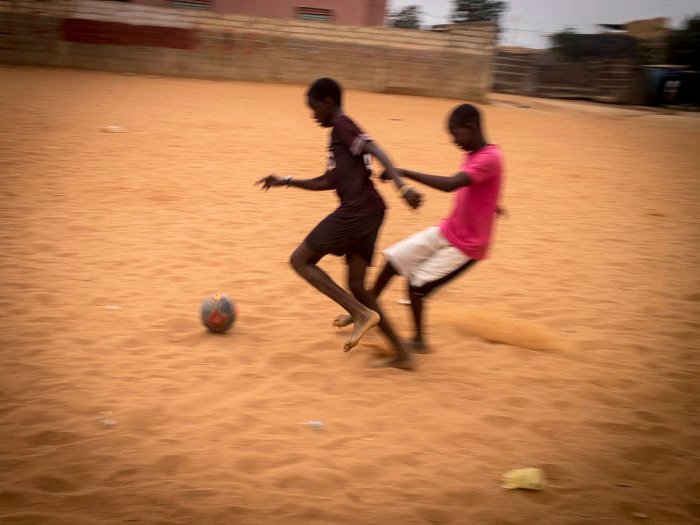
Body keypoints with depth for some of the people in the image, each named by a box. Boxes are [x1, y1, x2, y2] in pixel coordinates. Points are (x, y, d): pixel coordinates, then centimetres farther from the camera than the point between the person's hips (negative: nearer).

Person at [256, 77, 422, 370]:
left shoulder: (342, 125, -3)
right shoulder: (340, 133, 25)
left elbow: (377, 152, -18)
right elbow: (328, 182, 33)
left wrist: (402, 186, -32)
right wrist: (286, 182, 31)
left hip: (356, 211, -9)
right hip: (369, 213, 9)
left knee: (300, 260, 2)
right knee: (356, 287, 12)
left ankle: (363, 313, -11)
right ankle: (402, 354, 10)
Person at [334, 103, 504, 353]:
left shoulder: (489, 158, -25)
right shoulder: (472, 156, 5)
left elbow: (450, 184, -38)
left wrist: (404, 173, -36)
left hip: (466, 245, -9)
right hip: (446, 230, 9)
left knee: (417, 284, -8)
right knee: (394, 259, 6)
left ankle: (419, 341, 14)